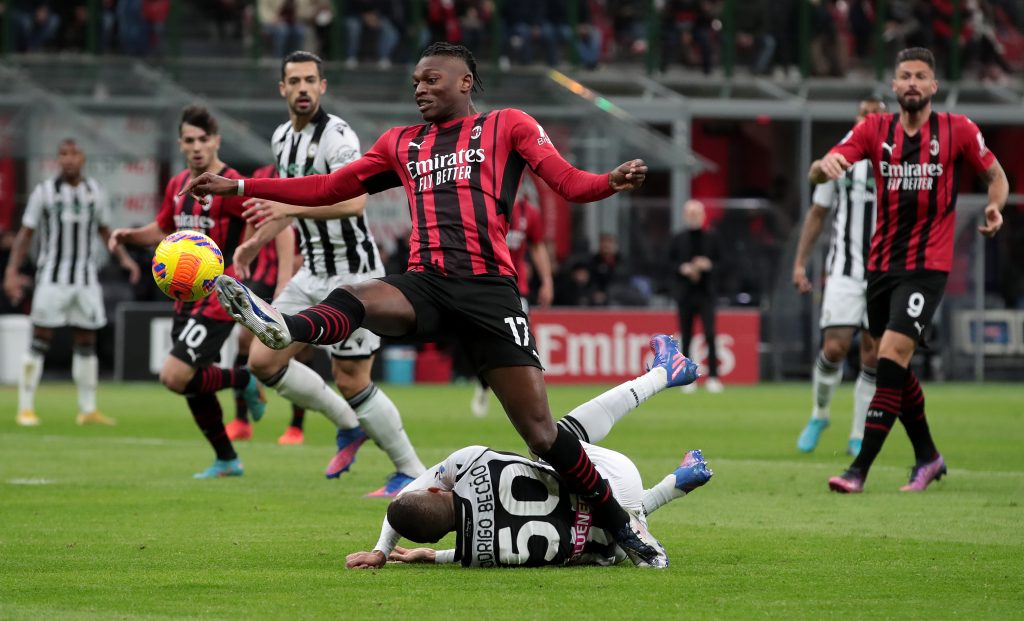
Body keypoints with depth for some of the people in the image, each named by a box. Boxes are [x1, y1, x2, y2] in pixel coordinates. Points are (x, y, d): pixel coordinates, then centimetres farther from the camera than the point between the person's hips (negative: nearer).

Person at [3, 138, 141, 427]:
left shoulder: (95, 192, 7)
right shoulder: (44, 191, -2)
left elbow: (105, 231, 17)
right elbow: (25, 233, 0)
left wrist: (124, 258, 1)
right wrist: (12, 272, -9)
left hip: (85, 278, 4)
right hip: (52, 277, -4)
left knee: (86, 343, 6)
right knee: (40, 342, -7)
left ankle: (88, 410, 12)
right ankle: (25, 408, -3)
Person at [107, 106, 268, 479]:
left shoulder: (231, 186, -14)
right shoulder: (178, 186, 10)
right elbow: (162, 229, 26)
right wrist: (129, 235, 6)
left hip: (217, 300, -8)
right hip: (186, 299, 8)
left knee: (174, 376, -18)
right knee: (193, 385, 10)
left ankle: (243, 381, 6)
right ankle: (227, 461, 25)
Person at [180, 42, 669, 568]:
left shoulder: (507, 126, 13)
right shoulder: (401, 144, 24)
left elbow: (570, 183, 3)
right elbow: (326, 189, 25)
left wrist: (611, 182, -21)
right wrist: (238, 186, 18)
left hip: (488, 286, -3)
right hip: (425, 284, 3)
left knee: (540, 430, -10)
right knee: (351, 299, -32)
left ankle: (620, 524, 6)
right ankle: (284, 329, -63)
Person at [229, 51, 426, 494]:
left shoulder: (337, 136, -18)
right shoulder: (282, 138, 10)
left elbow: (354, 202, -33)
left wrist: (290, 206, -41)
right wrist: (258, 241, 24)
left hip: (353, 276, -8)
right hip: (312, 274, 8)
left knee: (351, 382, -7)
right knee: (263, 361, 0)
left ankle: (411, 472, 10)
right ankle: (349, 426, 16)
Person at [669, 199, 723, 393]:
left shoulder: (711, 237, 7)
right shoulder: (678, 239, 7)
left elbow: (720, 261, 7)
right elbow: (670, 262, 6)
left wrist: (709, 265, -13)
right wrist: (682, 268, -13)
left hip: (706, 292, -1)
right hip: (685, 292, 1)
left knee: (710, 334, -12)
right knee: (686, 337, 3)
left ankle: (713, 376, -12)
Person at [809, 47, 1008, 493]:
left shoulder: (957, 130, -2)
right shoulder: (875, 130, 2)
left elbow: (995, 174, 12)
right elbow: (818, 174, -6)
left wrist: (995, 208, -9)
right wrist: (824, 166, -31)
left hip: (927, 264, -4)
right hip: (882, 264, 4)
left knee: (891, 355, -17)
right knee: (894, 366, 11)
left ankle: (860, 468, -17)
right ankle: (927, 457, 30)